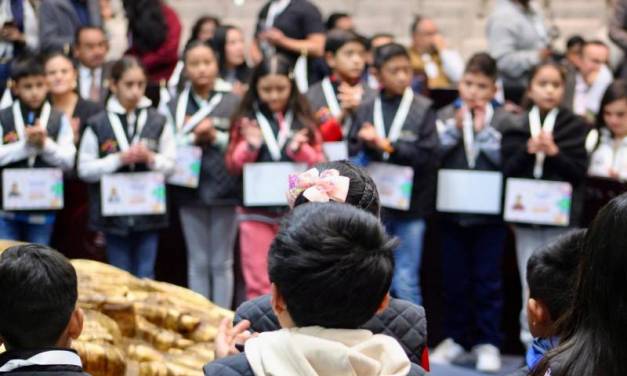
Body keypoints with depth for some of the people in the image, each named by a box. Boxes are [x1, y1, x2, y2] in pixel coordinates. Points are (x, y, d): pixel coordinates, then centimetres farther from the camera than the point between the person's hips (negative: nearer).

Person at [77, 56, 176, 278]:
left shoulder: (158, 122, 2)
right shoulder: (98, 125, -2)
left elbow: (171, 164, 5)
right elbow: (85, 169, -2)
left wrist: (151, 158, -14)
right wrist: (119, 159, -13)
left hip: (148, 212, 1)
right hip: (114, 215, -1)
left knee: (145, 277, 4)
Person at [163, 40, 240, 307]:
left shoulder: (233, 103, 3)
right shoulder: (173, 107, 7)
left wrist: (216, 136, -11)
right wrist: (194, 138, -12)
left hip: (225, 188, -1)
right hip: (190, 191, 1)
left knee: (222, 262, 4)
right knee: (197, 262, 5)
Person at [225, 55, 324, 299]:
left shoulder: (303, 121, 5)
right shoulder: (246, 120, 3)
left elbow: (319, 165, 4)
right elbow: (233, 166, 4)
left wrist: (300, 150, -14)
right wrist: (250, 146, -14)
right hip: (257, 211, -1)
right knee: (259, 280, 1)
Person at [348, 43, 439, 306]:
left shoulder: (422, 109, -1)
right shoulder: (366, 110, 4)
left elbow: (427, 154, -10)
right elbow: (352, 153, 0)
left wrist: (388, 146, -13)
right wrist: (365, 145, -20)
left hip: (409, 207, -2)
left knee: (406, 281, 0)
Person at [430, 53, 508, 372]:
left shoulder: (503, 119, -2)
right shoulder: (446, 116, 4)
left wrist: (483, 129, -15)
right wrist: (455, 126, -13)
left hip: (489, 212, -2)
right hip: (452, 211, 2)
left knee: (487, 280, 3)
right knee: (454, 279, 10)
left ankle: (487, 342, 10)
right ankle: (455, 337, 22)